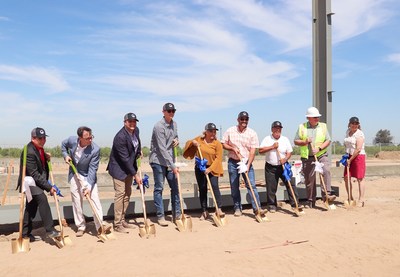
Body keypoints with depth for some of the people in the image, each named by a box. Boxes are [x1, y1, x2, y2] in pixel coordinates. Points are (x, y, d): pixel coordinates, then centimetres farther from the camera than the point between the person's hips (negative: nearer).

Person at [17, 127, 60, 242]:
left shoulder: (39, 148, 6)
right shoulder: (29, 152, -23)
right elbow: (34, 174, -26)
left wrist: (46, 157, 3)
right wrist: (49, 187, -26)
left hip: (37, 181, 10)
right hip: (30, 182, -10)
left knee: (32, 206, 12)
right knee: (42, 199, -24)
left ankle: (25, 234, 22)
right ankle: (50, 230, -22)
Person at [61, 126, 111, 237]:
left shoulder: (95, 149, -27)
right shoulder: (72, 140, -17)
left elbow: (92, 169, -24)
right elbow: (63, 144, 10)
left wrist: (89, 187, -30)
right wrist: (66, 155, -7)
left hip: (88, 176, -3)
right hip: (74, 175, 3)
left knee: (94, 198, -13)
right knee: (76, 201, 6)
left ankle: (100, 225, -10)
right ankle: (81, 226, 16)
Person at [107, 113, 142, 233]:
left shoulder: (136, 130, -2)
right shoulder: (120, 137, -26)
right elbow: (125, 159, -25)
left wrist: (139, 151, 9)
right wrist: (135, 175, -23)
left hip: (129, 167, 8)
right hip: (119, 168, -8)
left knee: (127, 193, 12)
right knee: (120, 194, -7)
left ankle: (123, 220, 24)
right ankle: (117, 225, 2)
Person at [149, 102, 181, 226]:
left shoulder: (174, 124, 6)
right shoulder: (159, 126, -17)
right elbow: (162, 149, -22)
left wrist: (177, 141, -3)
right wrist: (173, 166, -24)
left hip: (169, 160, 7)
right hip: (158, 160, -7)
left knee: (175, 187, 8)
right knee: (159, 188, -1)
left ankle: (177, 215, 17)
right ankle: (160, 216, 8)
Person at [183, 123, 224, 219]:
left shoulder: (217, 143, -8)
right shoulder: (199, 139, 1)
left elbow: (218, 158, -13)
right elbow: (188, 144, 14)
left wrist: (210, 169, -23)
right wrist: (192, 142, -9)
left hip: (212, 168, -3)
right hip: (199, 168, 3)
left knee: (214, 186, -18)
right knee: (202, 189, 7)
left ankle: (219, 209, -9)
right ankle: (204, 212, 17)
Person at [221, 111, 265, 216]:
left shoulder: (252, 133, -3)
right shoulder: (230, 131, 2)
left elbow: (252, 151, -8)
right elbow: (224, 144, 7)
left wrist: (248, 165, -17)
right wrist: (232, 148, -13)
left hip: (247, 162, -1)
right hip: (233, 162, 1)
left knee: (251, 185, -7)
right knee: (234, 187, 6)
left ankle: (257, 208, -4)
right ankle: (237, 208, 17)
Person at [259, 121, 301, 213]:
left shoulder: (285, 139, 6)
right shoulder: (267, 139, 1)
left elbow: (289, 152, 4)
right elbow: (260, 150, -9)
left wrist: (285, 159, -16)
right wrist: (272, 147, -15)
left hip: (283, 166, 1)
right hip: (270, 167, -1)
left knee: (290, 184, -5)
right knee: (271, 187, 3)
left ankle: (295, 204, 2)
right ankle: (272, 205, 17)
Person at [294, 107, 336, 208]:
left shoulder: (323, 126, 7)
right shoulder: (302, 127, 5)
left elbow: (328, 141, 2)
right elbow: (296, 141, 6)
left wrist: (319, 148, -13)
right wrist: (304, 142, -13)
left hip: (321, 155, 0)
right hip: (307, 157, 0)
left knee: (326, 171, -24)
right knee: (309, 179, 4)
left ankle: (326, 194, -18)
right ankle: (310, 201, 15)